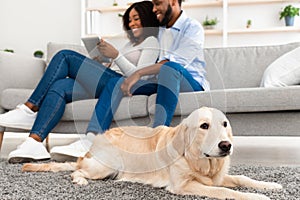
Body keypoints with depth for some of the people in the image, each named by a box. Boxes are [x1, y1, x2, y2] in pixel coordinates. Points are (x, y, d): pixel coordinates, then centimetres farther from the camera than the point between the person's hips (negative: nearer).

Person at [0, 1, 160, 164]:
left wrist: (116, 55, -14)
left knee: (65, 56, -15)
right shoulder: (132, 43, 36)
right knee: (58, 87, -18)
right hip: (102, 85, 8)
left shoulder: (151, 41, 8)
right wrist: (99, 60, 10)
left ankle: (29, 110, -15)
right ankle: (34, 144, -30)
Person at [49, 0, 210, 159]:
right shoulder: (160, 29, 20)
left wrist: (139, 73, -30)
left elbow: (174, 62, -22)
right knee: (116, 82, -10)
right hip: (163, 80, 7)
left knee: (169, 67, -39)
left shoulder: (193, 28, -6)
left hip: (191, 82, -7)